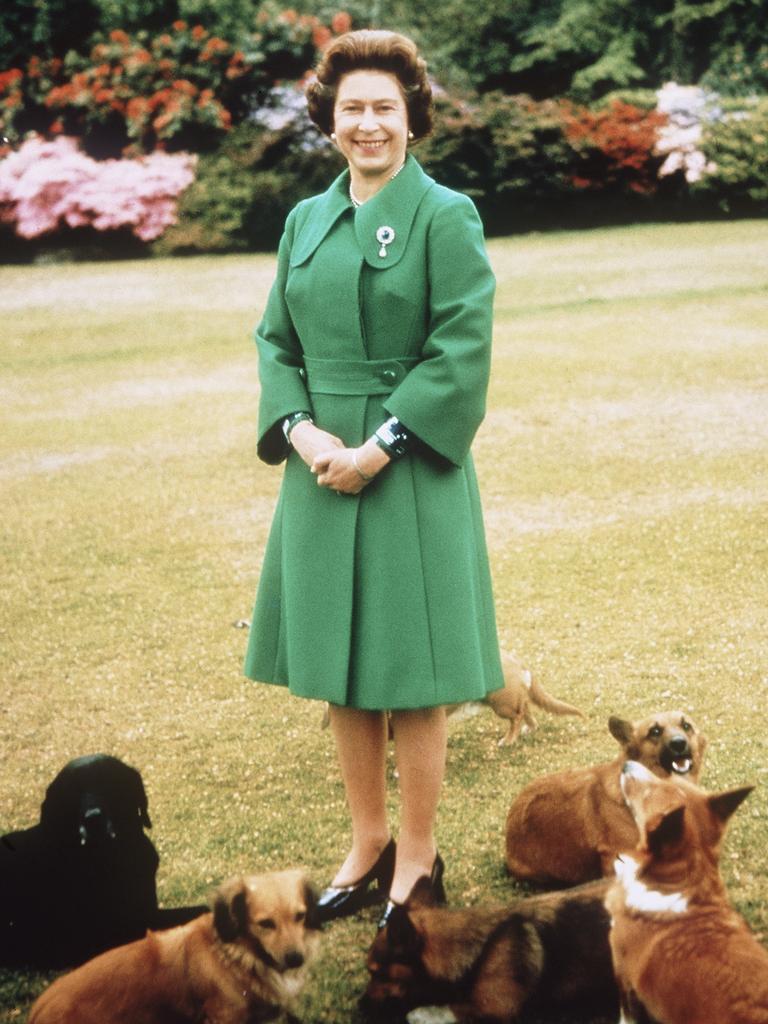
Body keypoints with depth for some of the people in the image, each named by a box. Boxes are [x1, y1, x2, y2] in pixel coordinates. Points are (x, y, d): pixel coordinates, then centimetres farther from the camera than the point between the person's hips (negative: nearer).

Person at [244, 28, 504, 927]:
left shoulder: (444, 217, -6)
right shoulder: (306, 221, 11)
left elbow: (461, 352, -12)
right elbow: (276, 339, 11)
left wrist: (380, 447, -16)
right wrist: (301, 431, -7)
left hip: (410, 474, -5)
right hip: (322, 467, 5)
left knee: (408, 675, 1)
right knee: (340, 672, 11)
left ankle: (417, 860, 16)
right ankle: (368, 846, 26)